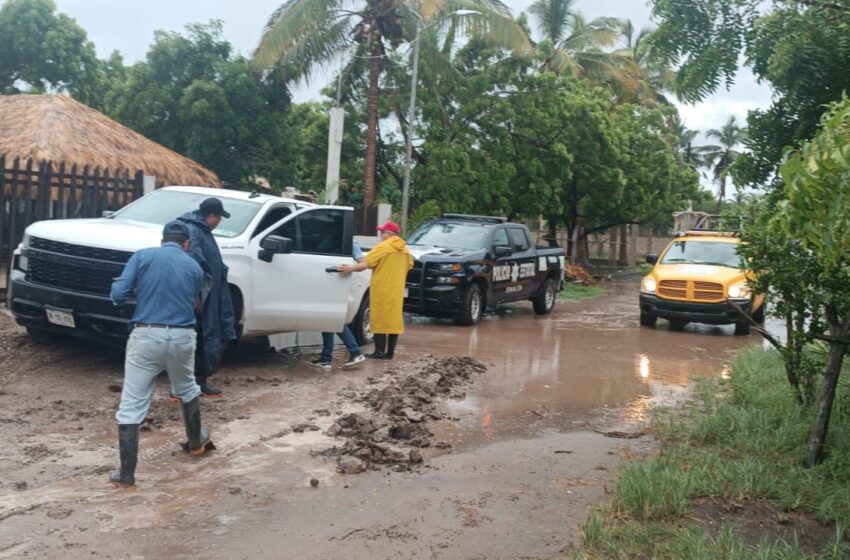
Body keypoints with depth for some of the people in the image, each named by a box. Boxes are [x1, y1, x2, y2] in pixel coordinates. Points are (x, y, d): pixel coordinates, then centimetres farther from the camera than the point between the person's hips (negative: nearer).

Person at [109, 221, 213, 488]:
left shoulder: (142, 256, 2)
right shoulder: (194, 266, 10)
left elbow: (118, 294, -4)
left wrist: (140, 294, 16)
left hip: (146, 336, -2)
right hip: (182, 337, 3)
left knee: (131, 406, 2)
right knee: (187, 390, 29)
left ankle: (126, 473, 2)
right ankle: (196, 441, 46)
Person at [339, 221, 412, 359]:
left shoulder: (383, 247, -11)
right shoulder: (404, 249, 11)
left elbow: (366, 263, -20)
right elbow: (409, 265, 17)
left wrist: (352, 268, -23)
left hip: (382, 290, -7)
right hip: (396, 290, 7)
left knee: (380, 319, -3)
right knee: (394, 319, 7)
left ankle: (380, 352, -5)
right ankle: (390, 352, 9)